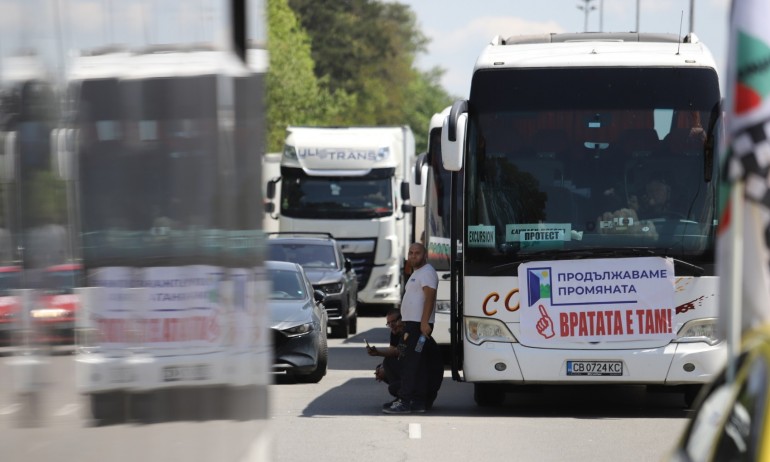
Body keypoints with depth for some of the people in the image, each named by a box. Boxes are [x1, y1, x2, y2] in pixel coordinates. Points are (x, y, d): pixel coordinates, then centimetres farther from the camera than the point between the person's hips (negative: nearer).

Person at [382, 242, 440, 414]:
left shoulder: (427, 272, -9)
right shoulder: (416, 273, 24)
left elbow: (429, 297, -19)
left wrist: (424, 322, -28)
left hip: (420, 324, -11)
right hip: (412, 323, 11)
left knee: (410, 363, -14)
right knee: (419, 365, 9)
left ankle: (404, 401, -17)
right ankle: (418, 401, 9)